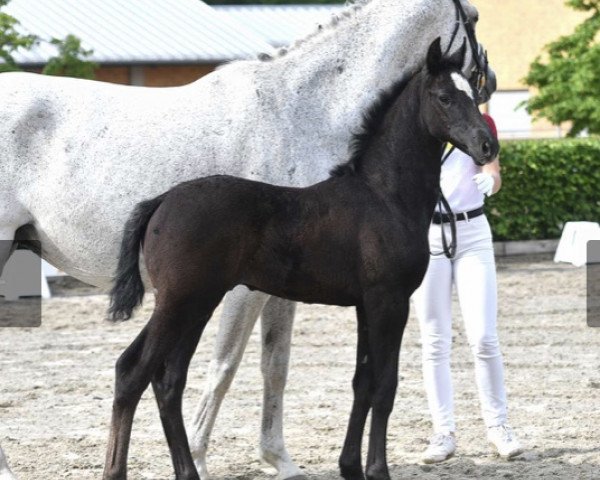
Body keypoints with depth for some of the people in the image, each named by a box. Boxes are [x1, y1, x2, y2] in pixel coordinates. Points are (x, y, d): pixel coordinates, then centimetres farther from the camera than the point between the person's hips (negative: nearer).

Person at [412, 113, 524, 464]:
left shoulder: (480, 122, 3)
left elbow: (494, 174, -9)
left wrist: (490, 181, -32)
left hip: (472, 233, 0)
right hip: (426, 234, 1)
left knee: (484, 337, -7)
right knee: (435, 342, 0)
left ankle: (498, 426, 4)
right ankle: (444, 432, 4)